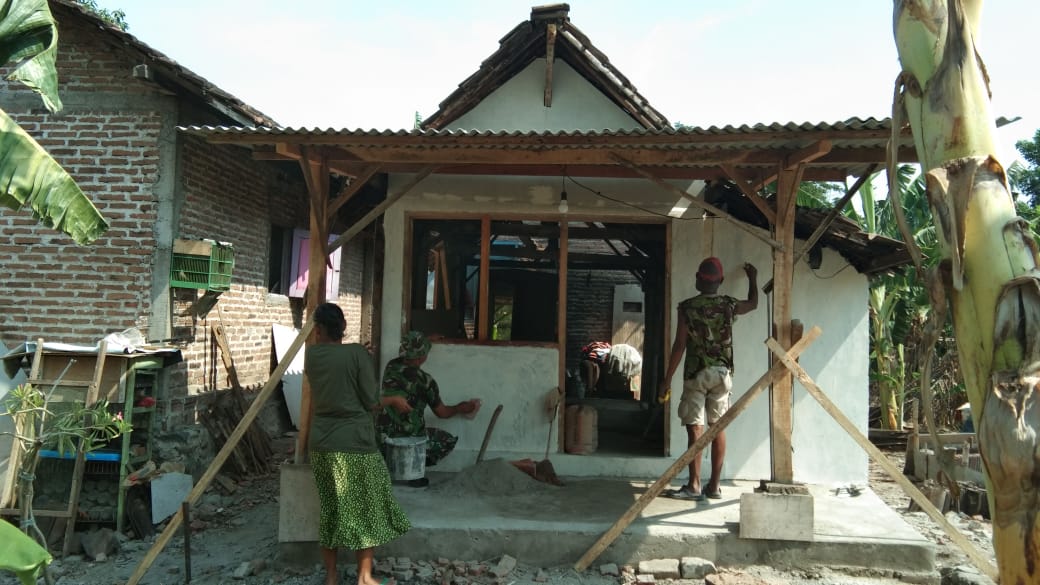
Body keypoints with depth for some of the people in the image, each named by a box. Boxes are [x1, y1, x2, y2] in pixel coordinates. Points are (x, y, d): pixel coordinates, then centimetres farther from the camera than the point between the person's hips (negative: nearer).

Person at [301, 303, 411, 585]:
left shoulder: (311, 355, 2)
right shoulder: (357, 353, -11)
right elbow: (371, 402, -9)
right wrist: (395, 401, 9)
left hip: (321, 443, 5)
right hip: (355, 443, -5)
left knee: (329, 509, 15)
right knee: (365, 509, 10)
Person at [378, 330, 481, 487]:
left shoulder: (390, 366, -1)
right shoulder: (424, 380, -14)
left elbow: (405, 359, 27)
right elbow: (442, 413, 0)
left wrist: (425, 340, 37)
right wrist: (460, 408, 20)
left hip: (384, 433, 6)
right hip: (408, 437, -6)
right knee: (449, 440, 17)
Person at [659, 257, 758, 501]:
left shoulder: (687, 307, -8)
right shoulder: (729, 305, 2)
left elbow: (680, 345, -10)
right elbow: (753, 303, 25)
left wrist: (667, 380, -4)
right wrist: (753, 279, 42)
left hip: (696, 373, -3)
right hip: (722, 373, 3)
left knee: (695, 428, -1)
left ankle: (694, 486, -1)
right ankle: (714, 486, 13)